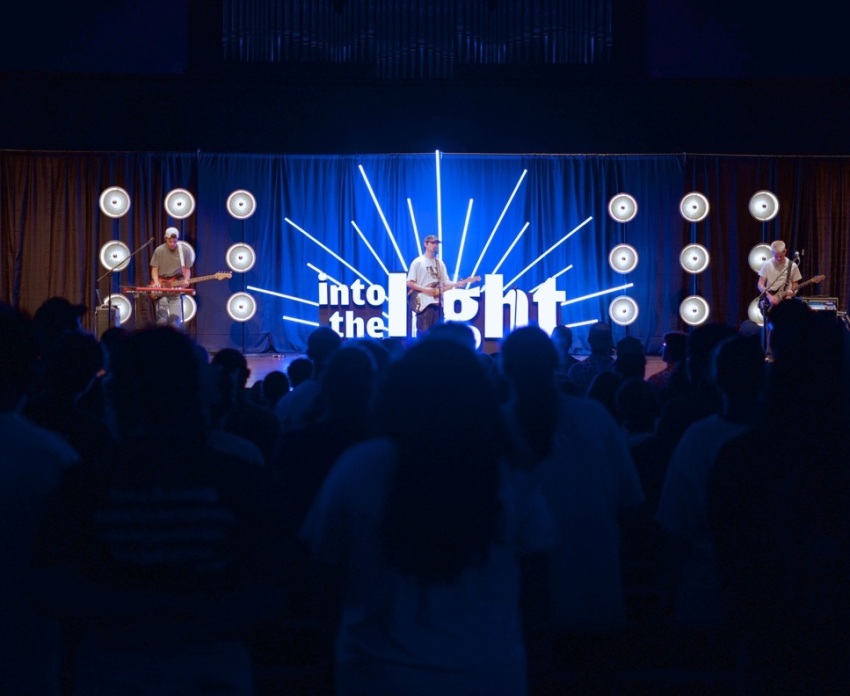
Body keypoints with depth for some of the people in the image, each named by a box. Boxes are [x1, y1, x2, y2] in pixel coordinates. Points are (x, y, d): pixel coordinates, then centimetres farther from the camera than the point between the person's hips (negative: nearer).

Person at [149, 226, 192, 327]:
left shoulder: (183, 251, 4)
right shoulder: (159, 251, 1)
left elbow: (187, 269, 11)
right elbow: (154, 269, 2)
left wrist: (186, 280, -9)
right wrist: (156, 282, -15)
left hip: (177, 288, 1)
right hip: (161, 288, -1)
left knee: (174, 322, -9)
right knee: (162, 321, -15)